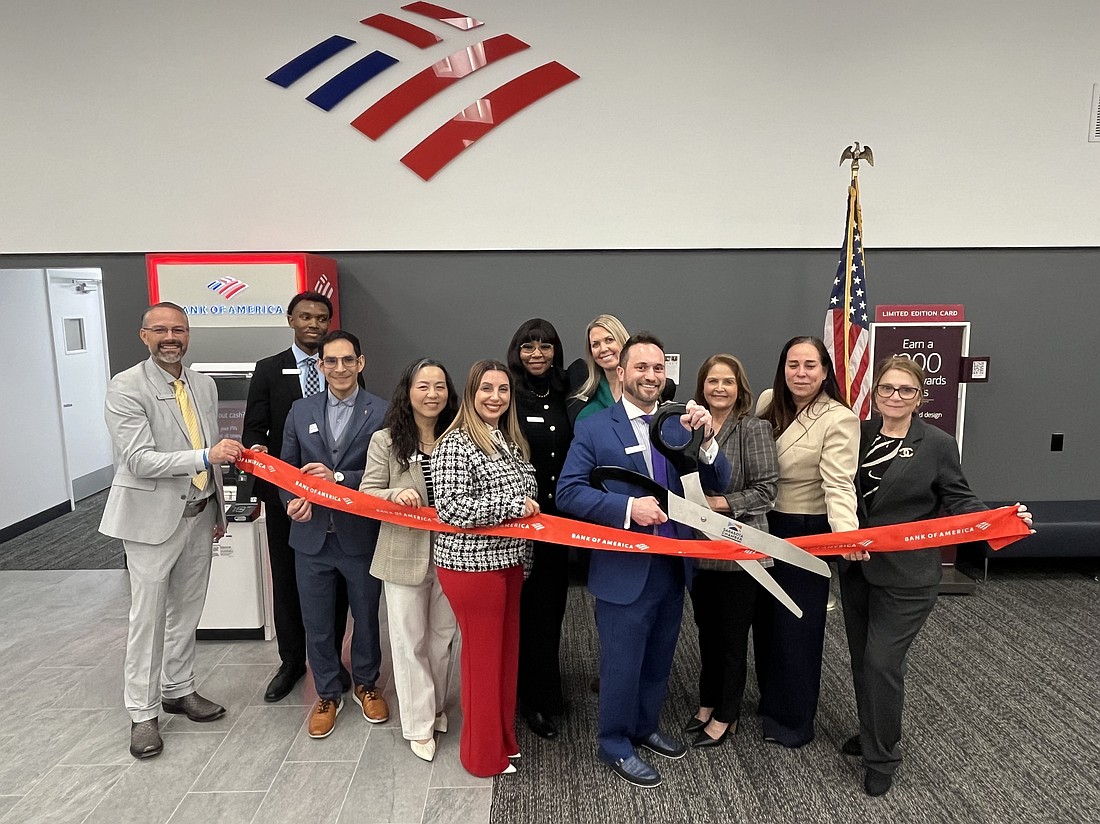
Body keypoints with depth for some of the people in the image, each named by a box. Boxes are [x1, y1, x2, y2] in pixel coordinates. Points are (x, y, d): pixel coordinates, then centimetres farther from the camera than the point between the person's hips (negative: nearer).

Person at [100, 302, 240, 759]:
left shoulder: (204, 385, 7)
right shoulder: (125, 387, -13)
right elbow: (138, 459, -21)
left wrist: (218, 509, 15)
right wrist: (206, 455, -32)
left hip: (199, 515, 6)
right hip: (153, 517, -6)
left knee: (186, 612, 17)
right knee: (147, 618, 4)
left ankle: (179, 690, 33)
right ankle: (142, 713, 18)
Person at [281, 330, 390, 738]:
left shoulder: (381, 412, -7)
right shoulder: (300, 411, 4)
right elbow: (286, 468, 8)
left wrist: (338, 478, -22)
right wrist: (293, 500, -11)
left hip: (361, 535, -2)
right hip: (312, 536, 3)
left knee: (366, 616, 15)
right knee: (317, 623, 13)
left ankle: (366, 684, 39)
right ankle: (327, 694, 34)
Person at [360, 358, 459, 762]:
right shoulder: (385, 441, -6)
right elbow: (367, 495, -6)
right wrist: (397, 494, -27)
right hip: (404, 554, -2)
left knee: (442, 636, 17)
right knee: (409, 640, 9)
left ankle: (436, 707, 38)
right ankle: (419, 724, 24)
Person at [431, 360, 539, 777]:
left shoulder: (511, 441, 10)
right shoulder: (455, 445, -16)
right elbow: (451, 508, -23)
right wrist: (514, 506, -19)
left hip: (507, 562, 8)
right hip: (472, 566, -8)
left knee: (507, 649, 16)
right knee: (483, 655, 5)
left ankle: (504, 738, 34)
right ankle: (483, 754, 23)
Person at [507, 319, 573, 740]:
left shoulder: (564, 397, 5)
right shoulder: (509, 397, -10)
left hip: (557, 516, 5)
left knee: (553, 603, 15)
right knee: (529, 606, 4)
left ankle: (546, 687, 34)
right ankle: (537, 700, 20)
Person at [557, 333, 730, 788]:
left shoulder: (680, 423, 2)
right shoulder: (594, 428, -9)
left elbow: (718, 483, -2)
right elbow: (568, 493, -14)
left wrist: (706, 439, -21)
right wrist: (628, 507, -26)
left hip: (673, 565, 5)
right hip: (624, 570, -4)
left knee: (658, 658, 22)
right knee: (622, 662, 11)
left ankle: (645, 726, 45)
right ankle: (616, 744, 34)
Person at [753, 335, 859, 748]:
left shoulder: (839, 420, -17)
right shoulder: (768, 401, -1)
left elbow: (839, 485, -26)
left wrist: (847, 532, -43)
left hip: (806, 532, -6)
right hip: (764, 525, 6)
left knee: (797, 625, 8)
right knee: (764, 617, 18)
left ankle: (793, 718, 28)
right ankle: (770, 700, 41)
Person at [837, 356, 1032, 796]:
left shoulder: (938, 444, -7)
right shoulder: (859, 435, 2)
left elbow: (958, 501, -5)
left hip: (905, 575, -4)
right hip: (856, 567, 5)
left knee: (883, 661, -4)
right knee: (861, 658, 15)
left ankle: (882, 756, 16)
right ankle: (872, 733, 37)